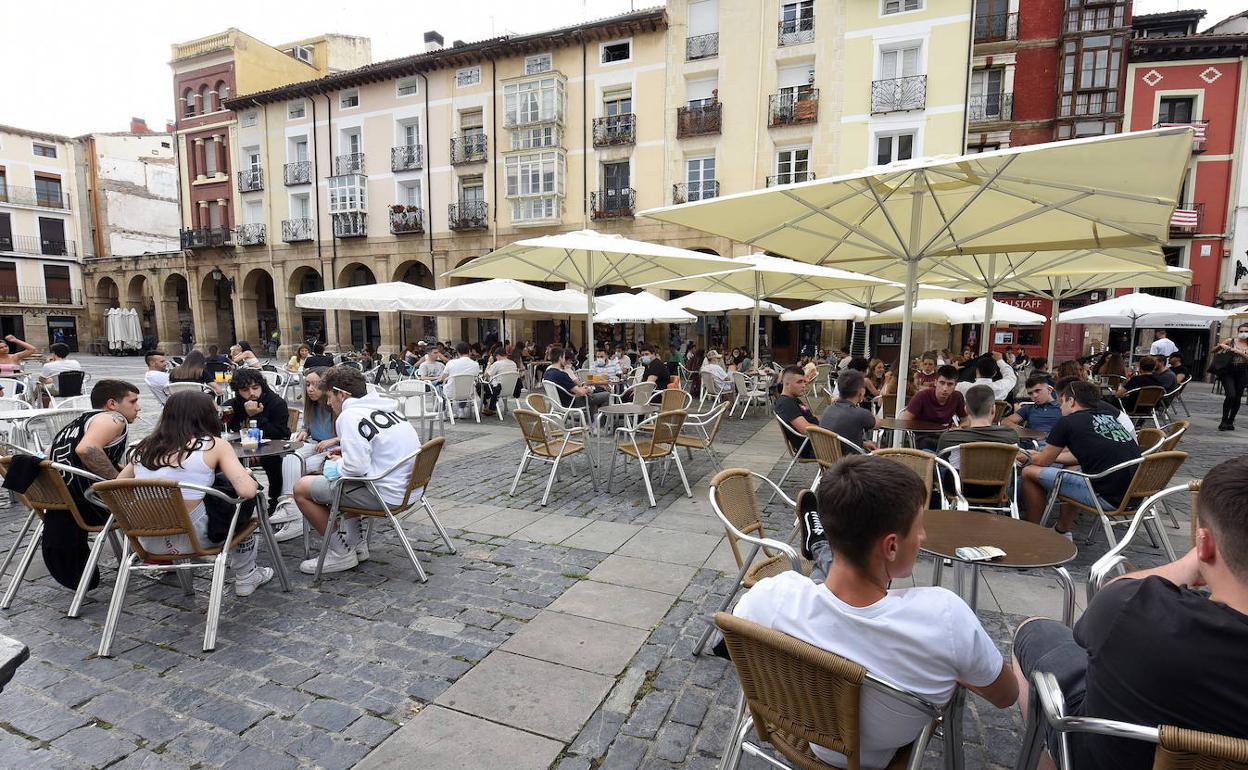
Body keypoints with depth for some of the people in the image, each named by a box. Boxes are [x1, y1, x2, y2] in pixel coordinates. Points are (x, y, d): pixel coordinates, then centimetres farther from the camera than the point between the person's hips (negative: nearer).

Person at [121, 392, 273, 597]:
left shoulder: (146, 445, 8)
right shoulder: (215, 445, -7)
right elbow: (247, 491, -17)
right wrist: (252, 480, 5)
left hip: (148, 541, 6)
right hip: (191, 538, -6)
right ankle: (245, 577, 30)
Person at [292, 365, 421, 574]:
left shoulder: (351, 416, -15)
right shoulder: (387, 406, 10)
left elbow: (356, 467, -24)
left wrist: (339, 464, -1)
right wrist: (347, 452, 16)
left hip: (386, 494, -9)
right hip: (407, 485, 9)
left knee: (301, 488, 3)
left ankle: (341, 554, 10)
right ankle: (356, 543, 29)